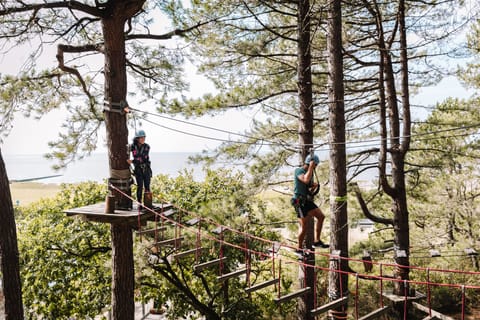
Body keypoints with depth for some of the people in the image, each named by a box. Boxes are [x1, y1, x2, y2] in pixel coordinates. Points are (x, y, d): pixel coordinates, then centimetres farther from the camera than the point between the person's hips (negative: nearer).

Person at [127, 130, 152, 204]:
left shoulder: (147, 147, -4)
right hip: (138, 169, -1)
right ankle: (139, 203, 3)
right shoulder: (133, 146, -4)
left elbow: (143, 158, -13)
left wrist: (132, 161, -20)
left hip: (146, 168, 1)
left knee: (147, 186, 3)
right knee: (140, 186, -6)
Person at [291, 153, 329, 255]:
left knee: (321, 216, -2)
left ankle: (317, 241, 4)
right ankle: (299, 249, 9)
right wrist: (310, 167, -21)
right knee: (304, 227, -5)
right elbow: (306, 180, -31)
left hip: (307, 201, 8)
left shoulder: (309, 172, 16)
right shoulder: (298, 170, -10)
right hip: (299, 202, -8)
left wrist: (314, 187, -1)